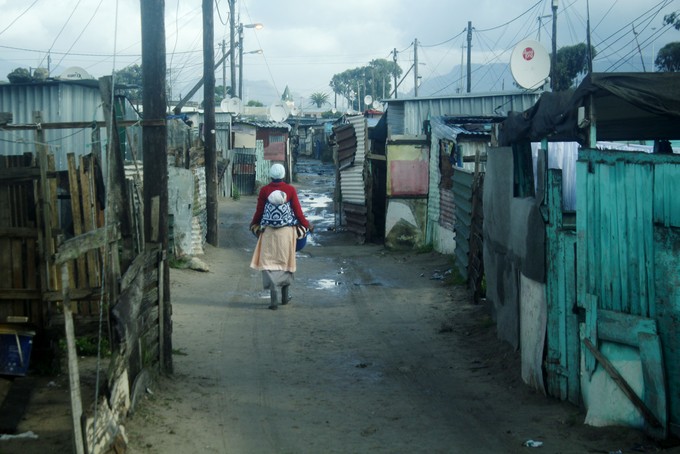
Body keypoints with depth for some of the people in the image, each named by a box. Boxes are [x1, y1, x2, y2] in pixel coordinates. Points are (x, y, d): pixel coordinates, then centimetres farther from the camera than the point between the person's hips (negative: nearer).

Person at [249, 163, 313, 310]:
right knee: (286, 261, 16)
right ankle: (285, 295, 26)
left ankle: (274, 298, -13)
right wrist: (307, 225, 14)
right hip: (287, 231, 1)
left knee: (269, 262, 1)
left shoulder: (264, 190, -4)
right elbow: (298, 211, -2)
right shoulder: (290, 190, -5)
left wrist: (254, 224, 22)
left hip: (269, 231, -1)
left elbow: (259, 211, 3)